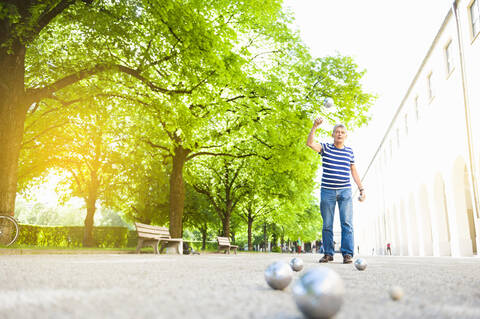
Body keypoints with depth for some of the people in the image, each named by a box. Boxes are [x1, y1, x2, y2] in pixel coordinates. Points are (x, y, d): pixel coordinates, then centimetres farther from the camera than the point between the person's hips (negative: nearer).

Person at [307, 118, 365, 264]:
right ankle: (328, 253, 11)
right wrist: (315, 126, -23)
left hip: (345, 191, 1)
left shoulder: (349, 151, 11)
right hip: (327, 191, -1)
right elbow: (310, 143, -13)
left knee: (347, 223, -6)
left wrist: (361, 189, 12)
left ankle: (347, 253, -4)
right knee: (327, 224, 3)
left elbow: (354, 172, 17)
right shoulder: (325, 148, 5)